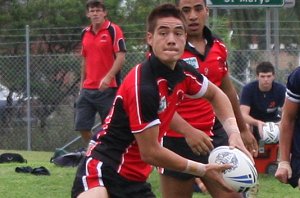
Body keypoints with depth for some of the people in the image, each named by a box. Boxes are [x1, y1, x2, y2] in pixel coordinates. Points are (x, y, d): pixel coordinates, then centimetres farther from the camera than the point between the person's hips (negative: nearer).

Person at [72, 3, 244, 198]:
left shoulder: (182, 72, 1)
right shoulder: (142, 86, -22)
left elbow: (215, 94, 24)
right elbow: (150, 152, -17)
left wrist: (234, 132, 8)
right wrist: (202, 170, -7)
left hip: (135, 180, 9)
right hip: (103, 170, -9)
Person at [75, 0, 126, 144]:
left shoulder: (113, 30, -7)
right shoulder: (85, 33, 12)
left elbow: (121, 57, -14)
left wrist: (108, 77, -24)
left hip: (108, 88, -6)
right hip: (88, 88, 6)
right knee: (82, 125, 2)